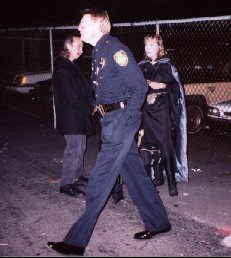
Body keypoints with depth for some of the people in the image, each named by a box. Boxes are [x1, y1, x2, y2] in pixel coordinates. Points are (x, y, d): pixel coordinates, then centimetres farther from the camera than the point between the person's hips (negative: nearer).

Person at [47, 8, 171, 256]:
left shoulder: (115, 49, -14)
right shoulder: (98, 51, 14)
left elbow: (140, 85, -16)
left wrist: (127, 117, -17)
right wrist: (100, 106, 10)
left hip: (120, 120, -10)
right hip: (110, 119, 10)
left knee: (100, 180, -5)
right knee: (133, 171, 15)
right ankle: (158, 223, 29)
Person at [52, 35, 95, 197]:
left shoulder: (73, 66, 15)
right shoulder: (62, 69, -16)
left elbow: (84, 88, 18)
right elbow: (71, 96, -19)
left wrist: (91, 105, 3)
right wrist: (90, 108, -10)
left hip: (80, 114, 10)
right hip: (70, 115, -10)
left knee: (80, 147, 16)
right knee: (74, 149, -8)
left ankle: (78, 176, 28)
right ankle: (66, 184, 0)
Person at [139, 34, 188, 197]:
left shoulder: (167, 65, 2)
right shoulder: (142, 66, 13)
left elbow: (176, 86, -4)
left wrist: (161, 86, -15)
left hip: (163, 109, -4)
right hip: (147, 110, 4)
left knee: (166, 145, -9)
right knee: (151, 143, 4)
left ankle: (172, 182, -5)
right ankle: (158, 177, 17)